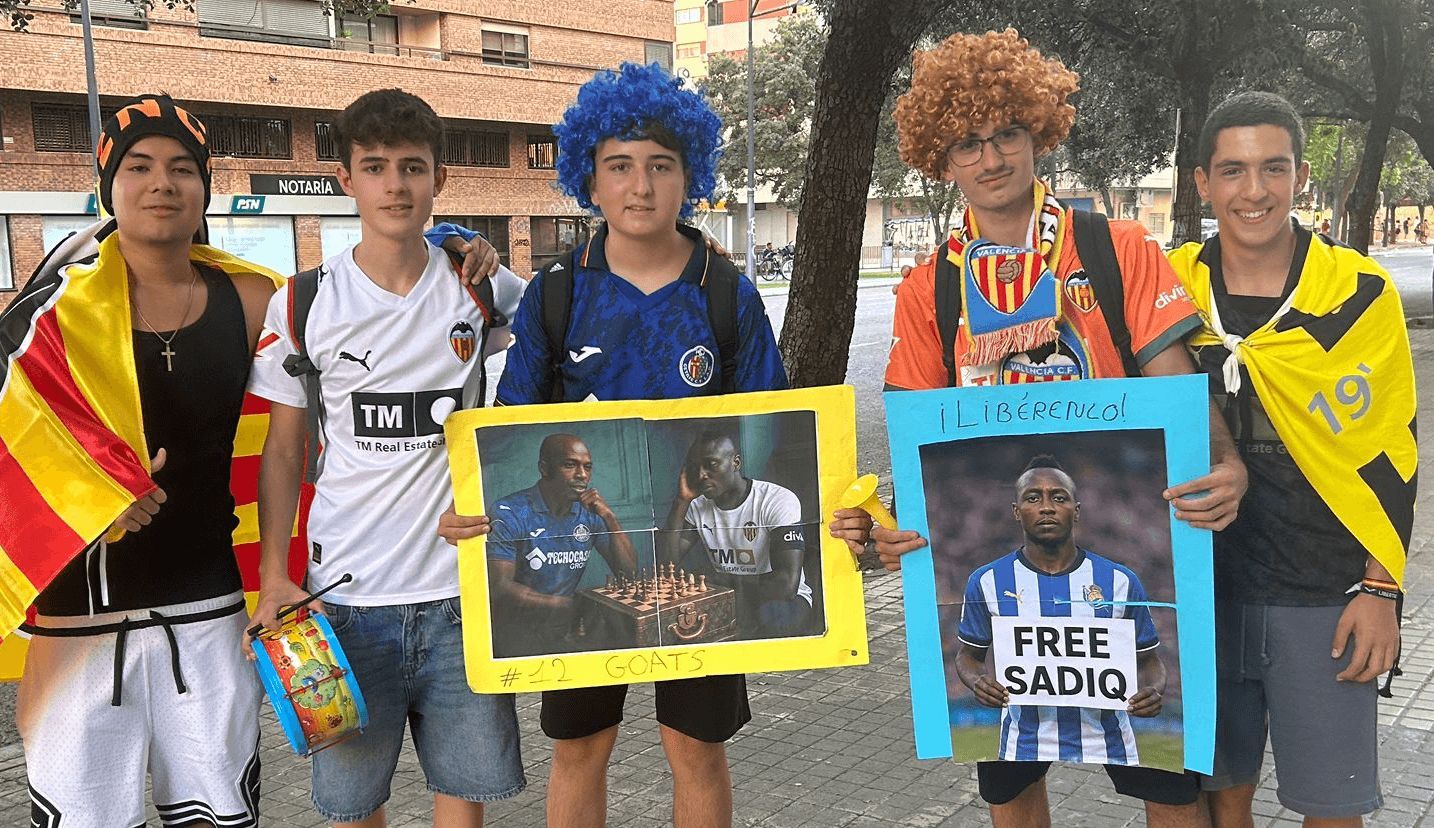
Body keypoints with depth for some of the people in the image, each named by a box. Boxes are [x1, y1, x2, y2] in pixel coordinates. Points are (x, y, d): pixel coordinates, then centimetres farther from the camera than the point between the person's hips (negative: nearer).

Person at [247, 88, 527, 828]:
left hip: (465, 586, 1)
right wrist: (272, 578, -2)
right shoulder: (303, 303, -1)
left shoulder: (481, 287, 0)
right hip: (348, 596, 0)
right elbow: (284, 447, 5)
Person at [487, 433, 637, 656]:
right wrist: (572, 604, -23)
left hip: (566, 624, 7)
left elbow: (629, 573, 3)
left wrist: (610, 517, -12)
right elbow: (499, 588, -20)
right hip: (516, 627, -7)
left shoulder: (590, 512, 6)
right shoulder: (509, 512, -12)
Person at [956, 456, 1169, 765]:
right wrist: (978, 682, -13)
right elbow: (969, 654, 10)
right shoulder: (987, 582, -1)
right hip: (1025, 749, 0)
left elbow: (1147, 659, 8)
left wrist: (1154, 691, -14)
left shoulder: (1120, 581, -1)